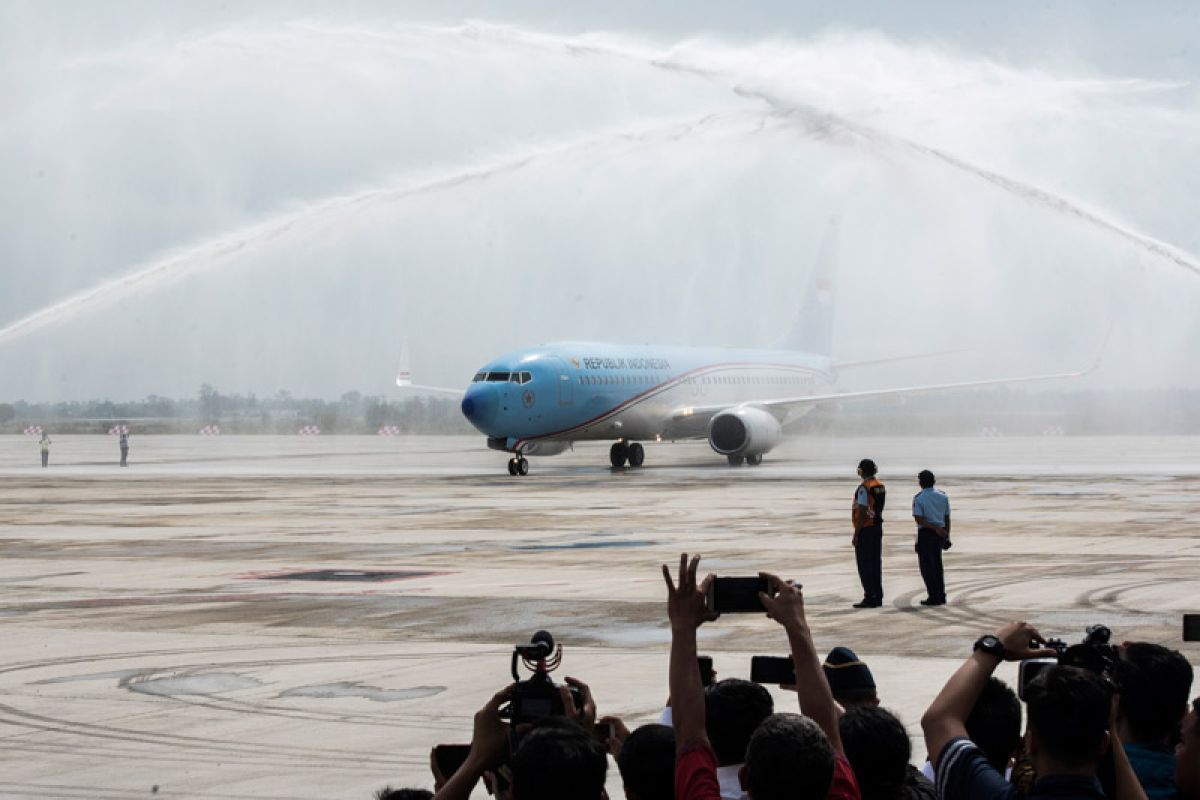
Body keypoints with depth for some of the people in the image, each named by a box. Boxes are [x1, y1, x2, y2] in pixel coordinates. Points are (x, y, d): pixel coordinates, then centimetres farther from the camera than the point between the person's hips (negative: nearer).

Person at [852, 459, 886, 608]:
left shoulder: (864, 488, -17)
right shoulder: (880, 487, 10)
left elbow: (862, 513, -21)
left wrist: (856, 534, -18)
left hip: (865, 529, -9)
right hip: (877, 527, 9)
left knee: (864, 564, -5)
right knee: (875, 562, 11)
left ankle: (870, 597, -7)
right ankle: (878, 597, 14)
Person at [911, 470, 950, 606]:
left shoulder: (919, 498, -9)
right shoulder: (943, 496, 6)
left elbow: (919, 519, -18)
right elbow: (947, 518, 8)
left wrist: (935, 528, -18)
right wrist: (947, 536, 12)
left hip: (925, 533, -5)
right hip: (940, 535, 5)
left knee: (927, 565, 2)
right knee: (937, 564, 16)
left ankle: (934, 597, -1)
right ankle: (941, 596, 17)